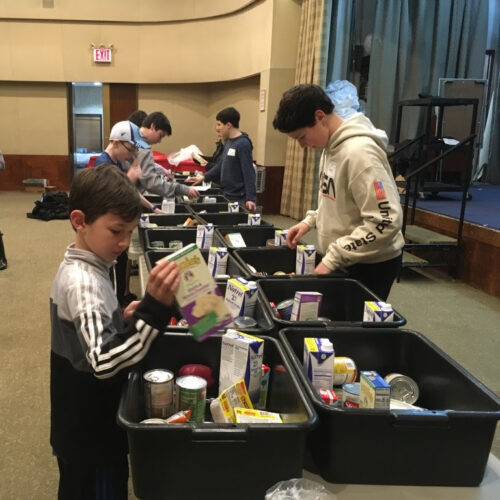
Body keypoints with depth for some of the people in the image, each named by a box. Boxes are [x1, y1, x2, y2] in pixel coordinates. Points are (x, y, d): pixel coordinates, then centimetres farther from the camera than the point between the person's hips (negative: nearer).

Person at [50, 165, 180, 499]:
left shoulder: (82, 269, 2)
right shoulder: (82, 281, -29)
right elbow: (104, 362, -40)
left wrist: (124, 319, 0)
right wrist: (153, 310, -48)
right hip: (90, 434, -9)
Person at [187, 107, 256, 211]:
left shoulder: (243, 144, -16)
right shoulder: (229, 142, 10)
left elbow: (249, 173, -20)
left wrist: (250, 198, -24)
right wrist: (204, 177, 10)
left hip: (239, 199, -8)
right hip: (227, 195, 8)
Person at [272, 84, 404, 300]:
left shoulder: (359, 152, -24)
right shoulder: (332, 146, 5)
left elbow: (385, 223, -28)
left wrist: (332, 258, -24)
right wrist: (310, 221, 4)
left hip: (371, 265, -8)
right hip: (344, 261, 9)